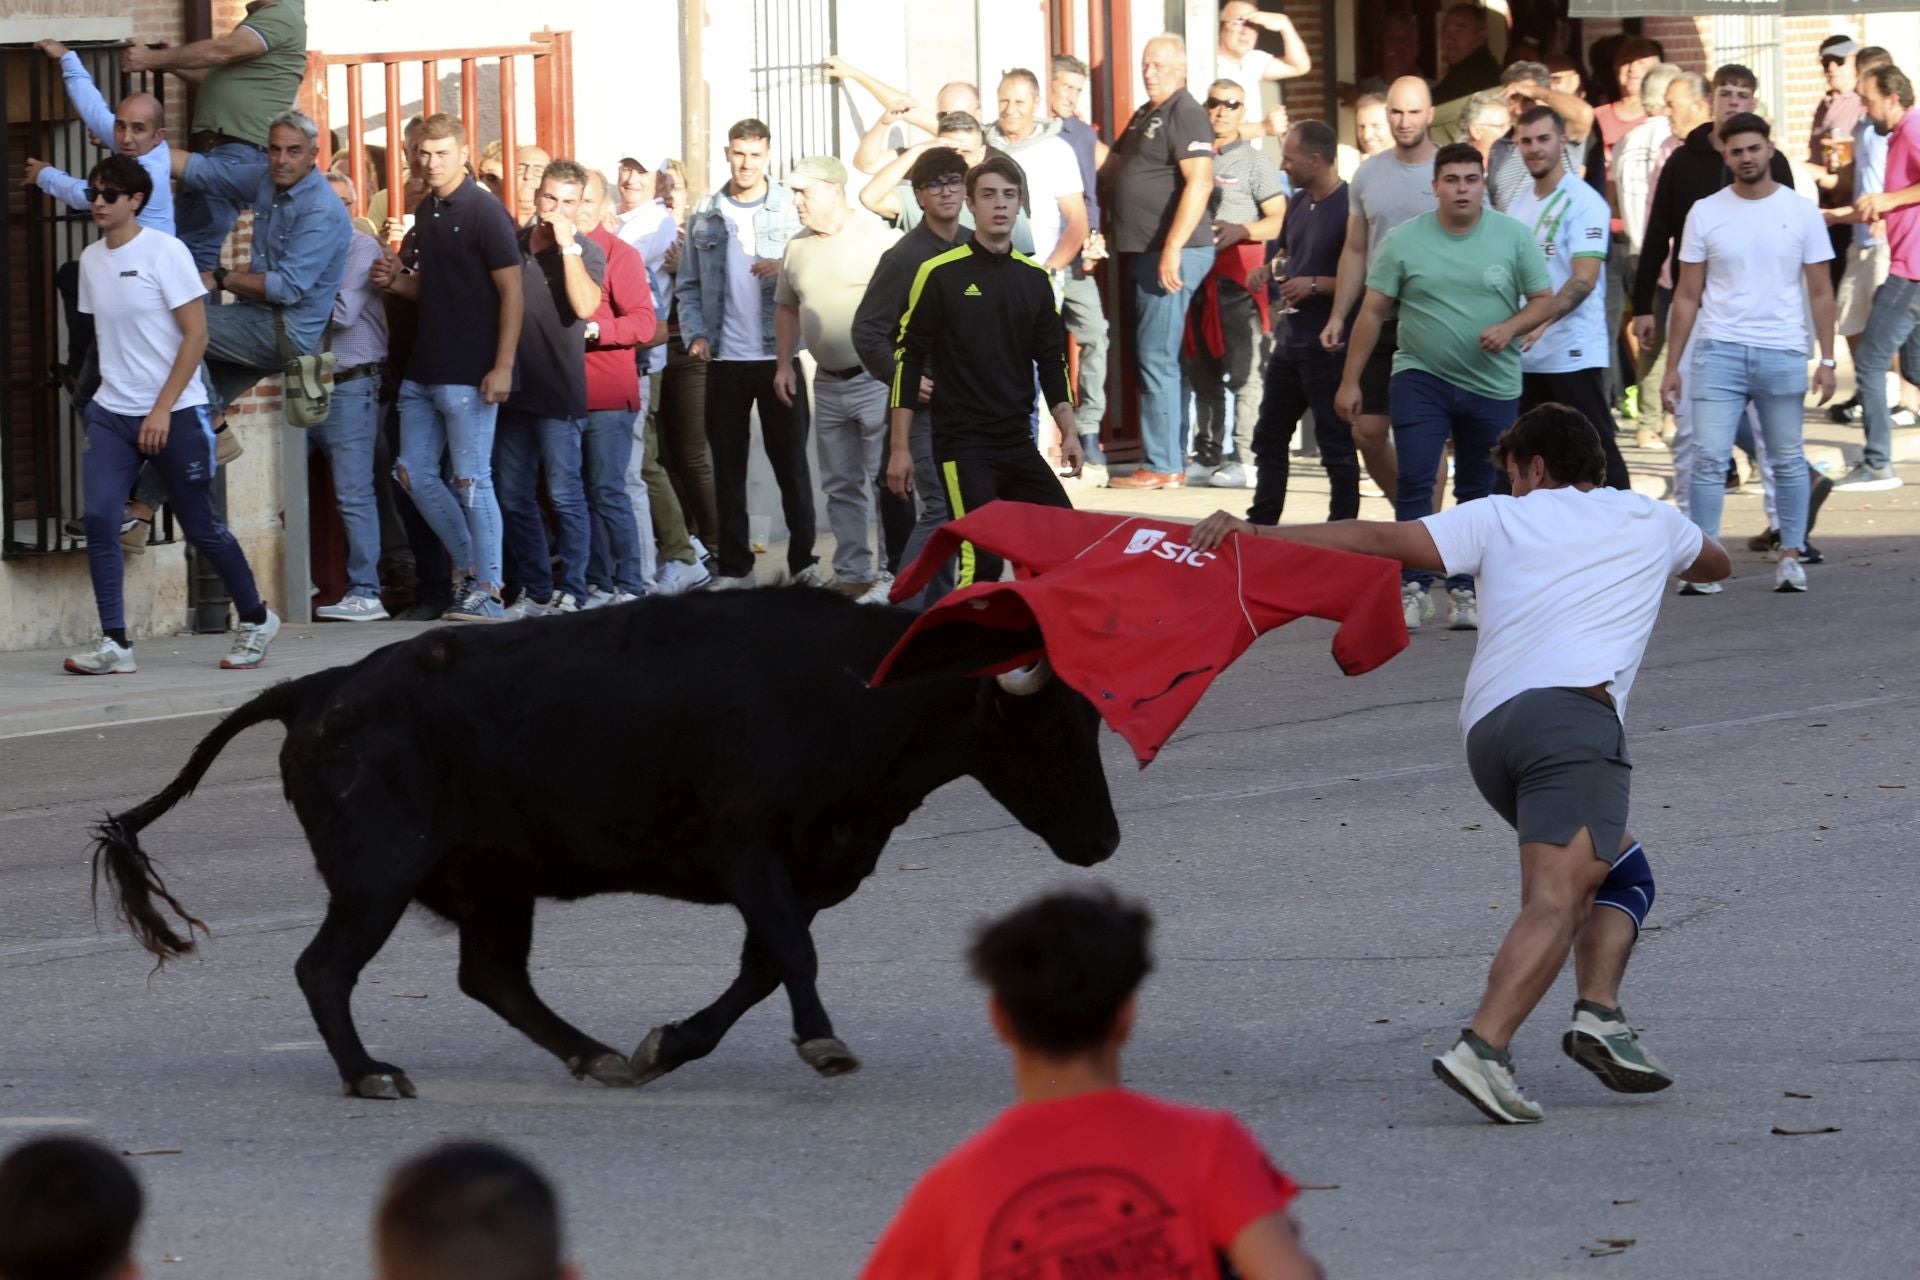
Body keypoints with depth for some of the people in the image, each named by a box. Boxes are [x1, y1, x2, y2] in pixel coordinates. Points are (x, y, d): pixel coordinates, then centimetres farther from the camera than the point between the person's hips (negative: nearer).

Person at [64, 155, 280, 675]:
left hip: (175, 413, -5)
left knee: (201, 526, 2)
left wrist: (162, 409, -15)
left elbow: (196, 334, -11)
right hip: (111, 413, 5)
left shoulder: (164, 252, -10)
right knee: (98, 519, -12)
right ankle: (114, 643, -10)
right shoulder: (92, 259, 7)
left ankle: (255, 619, 23)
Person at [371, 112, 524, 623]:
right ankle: (469, 566, 22)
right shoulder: (425, 213, 14)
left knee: (471, 480, -6)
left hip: (468, 373, -8)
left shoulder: (483, 211, -10)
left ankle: (487, 591, 0)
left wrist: (503, 367, -19)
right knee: (414, 475, 10)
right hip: (424, 370, 8)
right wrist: (395, 280, 2)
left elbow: (512, 291, -13)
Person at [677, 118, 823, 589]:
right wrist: (695, 333, -5)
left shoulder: (792, 209, 0)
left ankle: (803, 560, 7)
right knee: (728, 466, 6)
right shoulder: (705, 215, 7)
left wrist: (787, 268, -18)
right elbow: (688, 286, 10)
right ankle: (734, 565, 12)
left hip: (780, 356, -2)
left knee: (791, 461, 2)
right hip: (725, 357, 2)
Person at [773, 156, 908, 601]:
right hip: (829, 382, 7)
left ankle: (892, 573, -3)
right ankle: (853, 575, 19)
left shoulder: (879, 238, -12)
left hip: (876, 377, -7)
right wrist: (785, 363, 13)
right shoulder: (798, 247, 10)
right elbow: (787, 307, 22)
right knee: (840, 485, 12)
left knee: (886, 480, -8)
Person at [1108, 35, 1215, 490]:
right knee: (1152, 360, 11)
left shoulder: (1185, 113, -11)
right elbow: (1113, 161, 34)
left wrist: (1173, 249, -27)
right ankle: (1170, 459, 15)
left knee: (1156, 358, -10)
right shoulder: (1144, 116, 19)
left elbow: (1199, 182, -22)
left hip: (1172, 255, -10)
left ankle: (1162, 467, -9)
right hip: (1143, 255, 10)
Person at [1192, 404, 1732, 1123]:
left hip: (1486, 727, 4)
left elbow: (1383, 539, 11)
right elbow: (1716, 566, 49)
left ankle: (1598, 1014, 2)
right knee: (1555, 901, -18)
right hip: (1571, 709, -4)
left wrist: (1253, 533, 8)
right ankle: (1482, 1049, -38)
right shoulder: (1652, 522, 26)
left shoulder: (1500, 518, 23)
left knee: (1624, 873, 22)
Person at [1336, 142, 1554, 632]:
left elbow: (1544, 300, 4)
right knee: (1414, 481, -12)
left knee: (1478, 492, 8)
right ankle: (1413, 588, -8)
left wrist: (1510, 328, -16)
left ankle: (1464, 590, 16)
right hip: (1420, 377, -1)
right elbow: (1373, 312, 2)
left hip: (1493, 385, 1)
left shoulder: (1513, 237, 0)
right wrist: (1350, 381, 1)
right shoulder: (1404, 241, -1)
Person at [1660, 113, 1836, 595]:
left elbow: (1820, 292, 5)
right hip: (1719, 351, 0)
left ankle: (1791, 555, 17)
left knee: (1787, 461, 7)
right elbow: (1687, 295, 7)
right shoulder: (1706, 213, 5)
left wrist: (1827, 360, -2)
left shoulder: (1801, 211, 3)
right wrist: (1674, 363, 2)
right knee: (1709, 459, -7)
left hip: (1783, 353, 0)